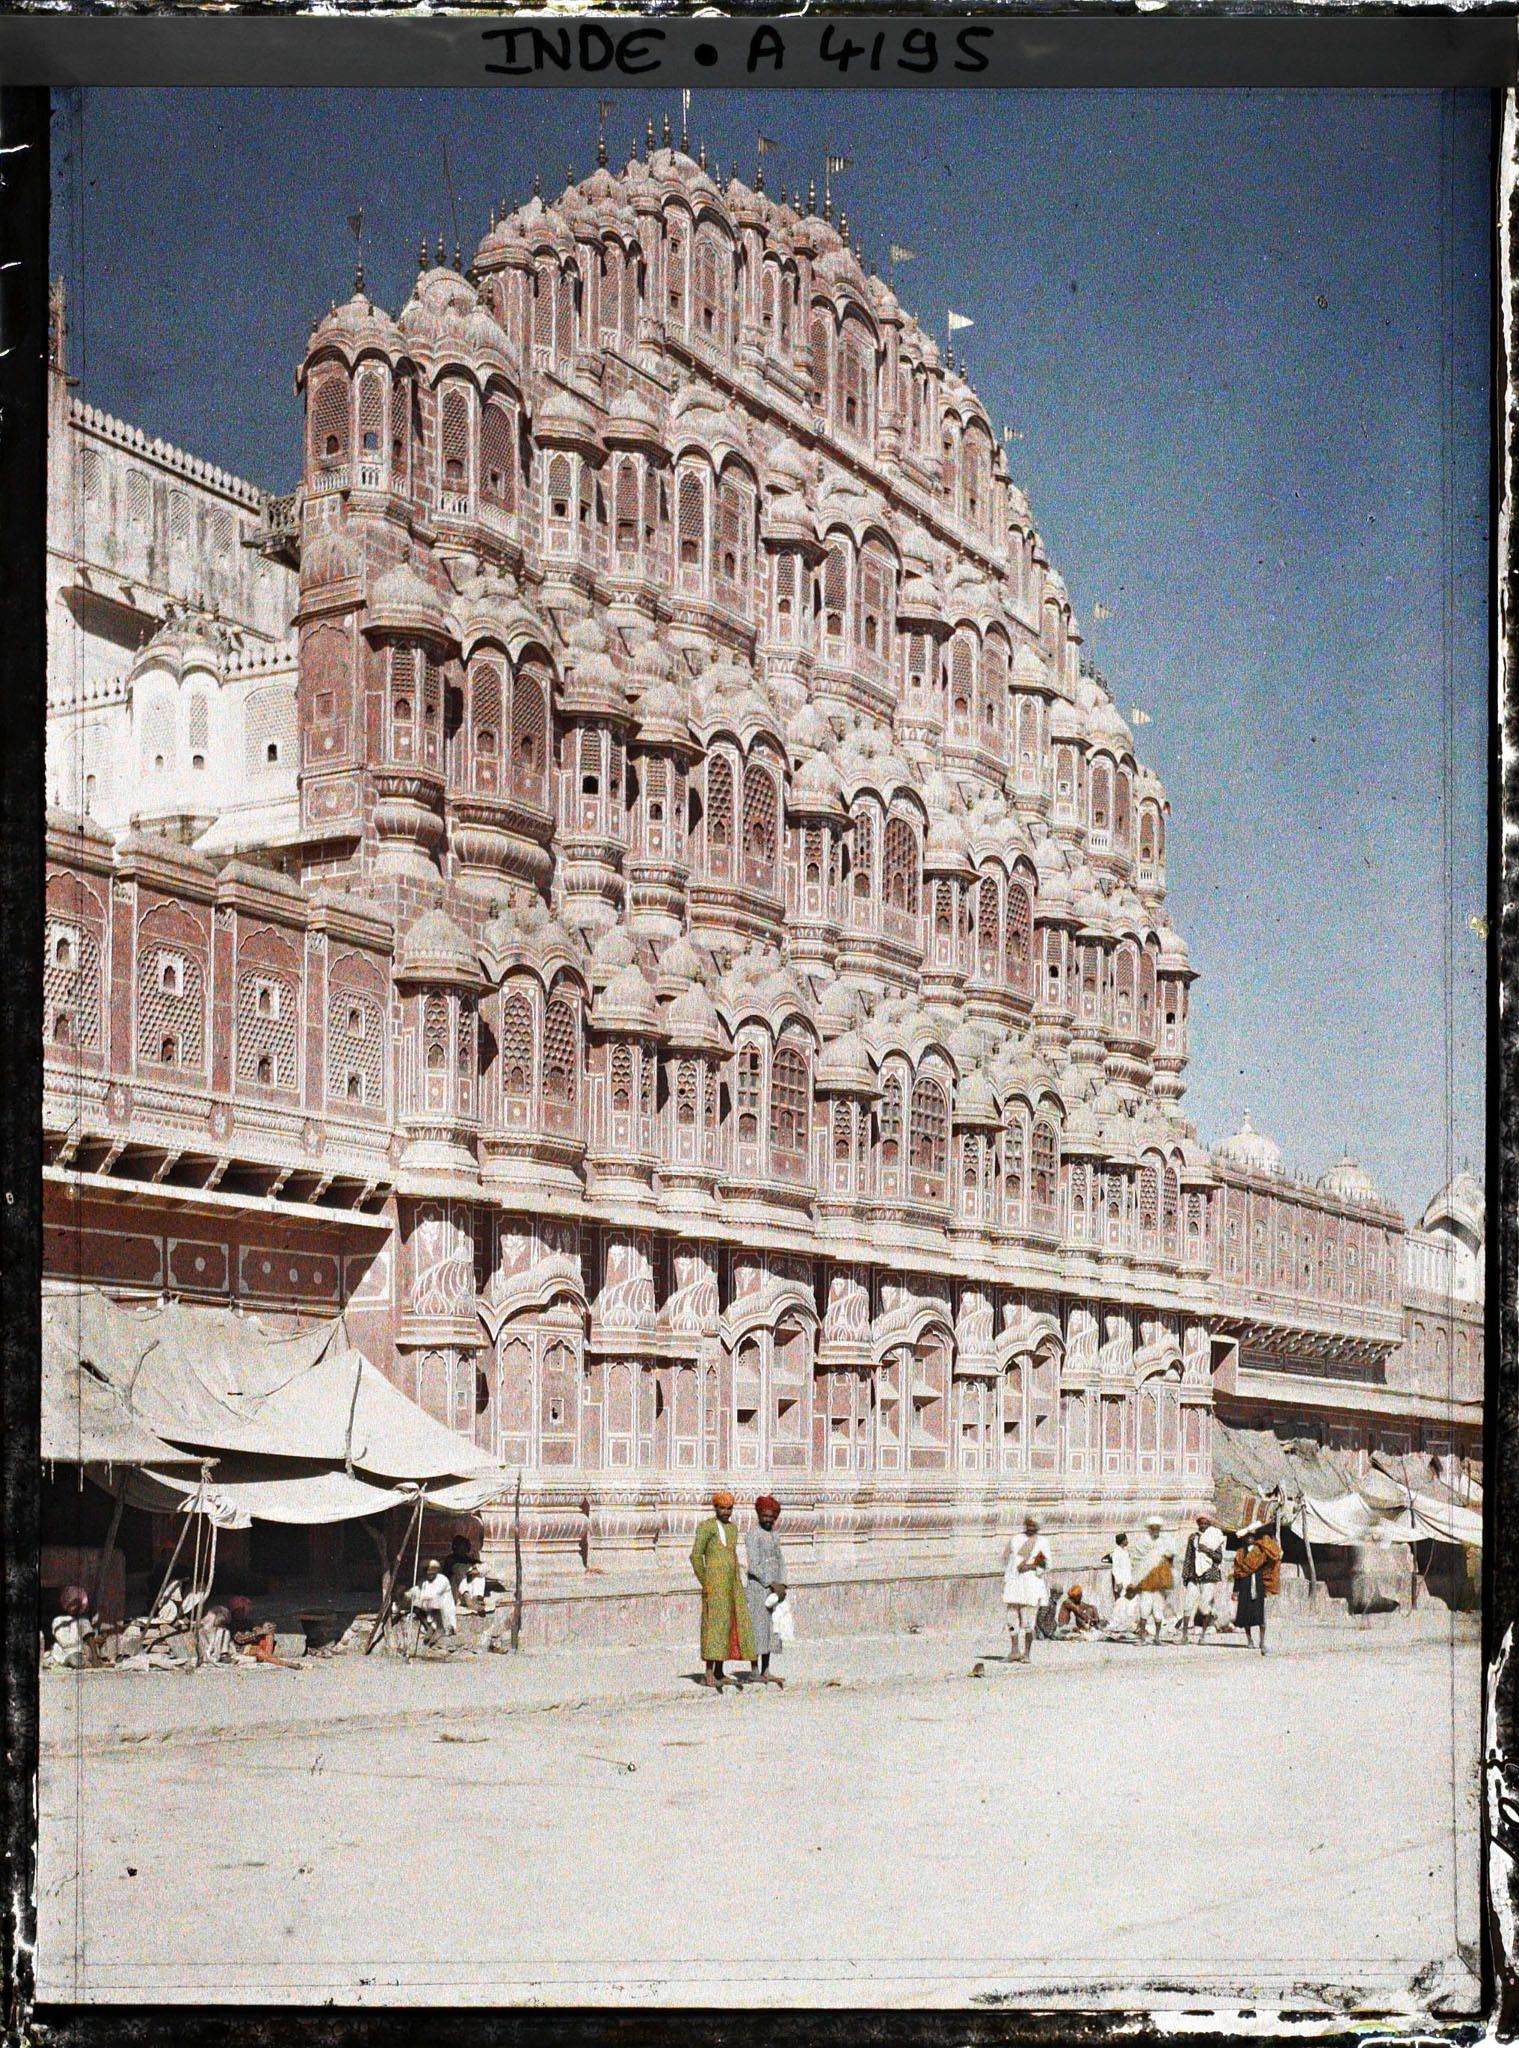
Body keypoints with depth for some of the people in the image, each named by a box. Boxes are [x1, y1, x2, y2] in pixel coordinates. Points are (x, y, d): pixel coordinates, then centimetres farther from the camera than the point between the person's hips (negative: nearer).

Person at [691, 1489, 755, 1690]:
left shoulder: (732, 1528, 17)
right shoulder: (706, 1527, -6)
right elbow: (696, 1555, -11)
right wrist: (704, 1583, -14)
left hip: (732, 1583, 8)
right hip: (715, 1583, -8)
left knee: (732, 1625, 6)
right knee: (715, 1624, -14)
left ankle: (719, 1672, 13)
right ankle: (709, 1674, -19)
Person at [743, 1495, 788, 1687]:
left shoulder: (774, 1536, 15)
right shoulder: (753, 1535, -9)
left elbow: (780, 1563, 15)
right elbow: (753, 1565, -15)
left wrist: (782, 1585, -1)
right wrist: (772, 1584, -16)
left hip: (773, 1590, 8)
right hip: (756, 1587, -8)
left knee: (771, 1629, 8)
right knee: (757, 1627, -7)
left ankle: (766, 1671, 12)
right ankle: (754, 1671, -4)